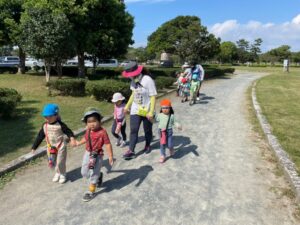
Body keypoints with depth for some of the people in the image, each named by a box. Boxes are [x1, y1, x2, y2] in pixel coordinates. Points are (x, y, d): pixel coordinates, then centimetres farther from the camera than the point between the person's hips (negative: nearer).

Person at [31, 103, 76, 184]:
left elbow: (68, 131, -16)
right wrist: (34, 147, 7)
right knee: (52, 162, 15)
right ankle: (57, 173, 39)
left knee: (60, 162, 6)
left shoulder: (60, 125, -17)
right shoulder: (44, 126, -3)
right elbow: (40, 136, 4)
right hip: (50, 147, 5)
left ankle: (62, 175, 29)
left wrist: (72, 139, -37)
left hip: (61, 146, -5)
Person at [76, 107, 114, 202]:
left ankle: (91, 192, 22)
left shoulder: (102, 132, -21)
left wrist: (110, 156, -19)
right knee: (84, 173, 18)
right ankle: (98, 176, 44)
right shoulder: (88, 131, -2)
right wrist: (79, 143, 33)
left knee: (93, 174, 3)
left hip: (97, 155, -7)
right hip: (87, 154, 7)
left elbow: (107, 144, -18)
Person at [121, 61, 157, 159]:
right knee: (133, 130, 1)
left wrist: (151, 112, -21)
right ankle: (131, 151, 6)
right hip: (135, 110, 5)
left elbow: (153, 97, -18)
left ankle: (147, 145, 37)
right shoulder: (133, 80, 0)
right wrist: (127, 105, 16)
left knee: (147, 130, 14)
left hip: (146, 111, -5)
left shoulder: (148, 80, -21)